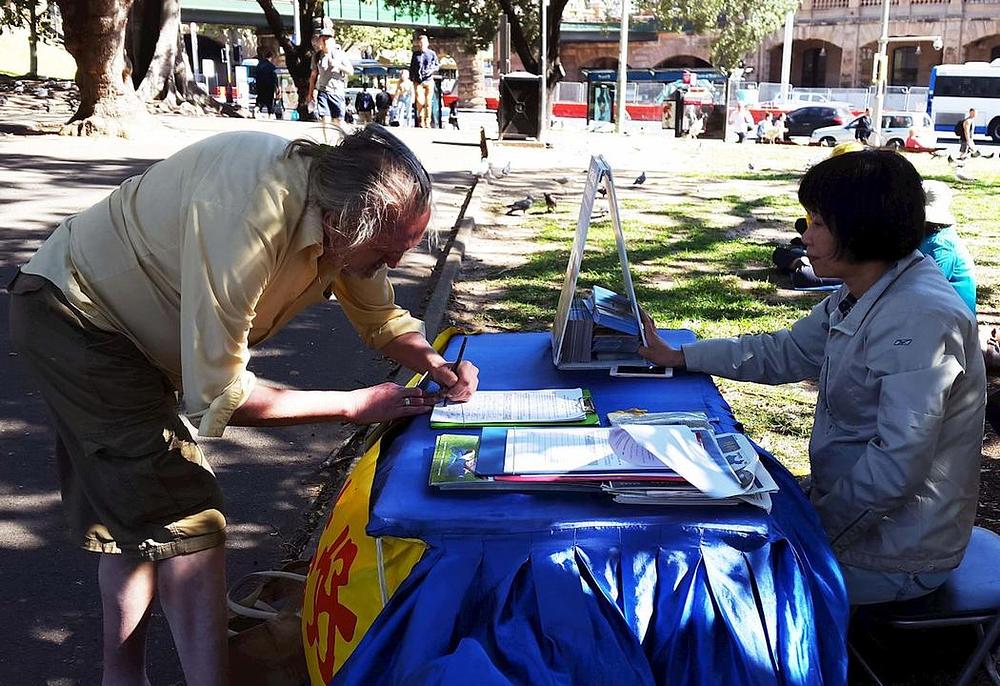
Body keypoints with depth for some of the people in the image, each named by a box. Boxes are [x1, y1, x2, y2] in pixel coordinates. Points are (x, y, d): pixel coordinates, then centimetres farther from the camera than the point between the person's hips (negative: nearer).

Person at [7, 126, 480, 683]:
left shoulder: (349, 210, -14)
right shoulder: (248, 218, -39)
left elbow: (382, 319, 3)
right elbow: (216, 396, -33)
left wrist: (435, 364, -17)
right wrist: (356, 404, -28)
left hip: (132, 332, 9)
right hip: (71, 313, -8)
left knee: (135, 506, 15)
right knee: (187, 516, -12)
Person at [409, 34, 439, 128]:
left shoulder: (432, 53, 6)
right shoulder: (415, 54, 8)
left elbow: (438, 65, 12)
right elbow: (412, 67, 14)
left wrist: (432, 70, -8)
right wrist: (411, 78, 7)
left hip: (429, 81, 0)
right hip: (418, 81, 0)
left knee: (428, 103, 1)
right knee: (420, 101, -14)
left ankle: (427, 123, 8)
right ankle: (420, 120, 4)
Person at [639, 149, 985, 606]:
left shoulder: (920, 319, -28)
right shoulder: (860, 299, 2)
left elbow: (896, 468, -31)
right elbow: (786, 353, 15)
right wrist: (678, 357, 15)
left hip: (891, 558, -8)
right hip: (853, 513, 8)